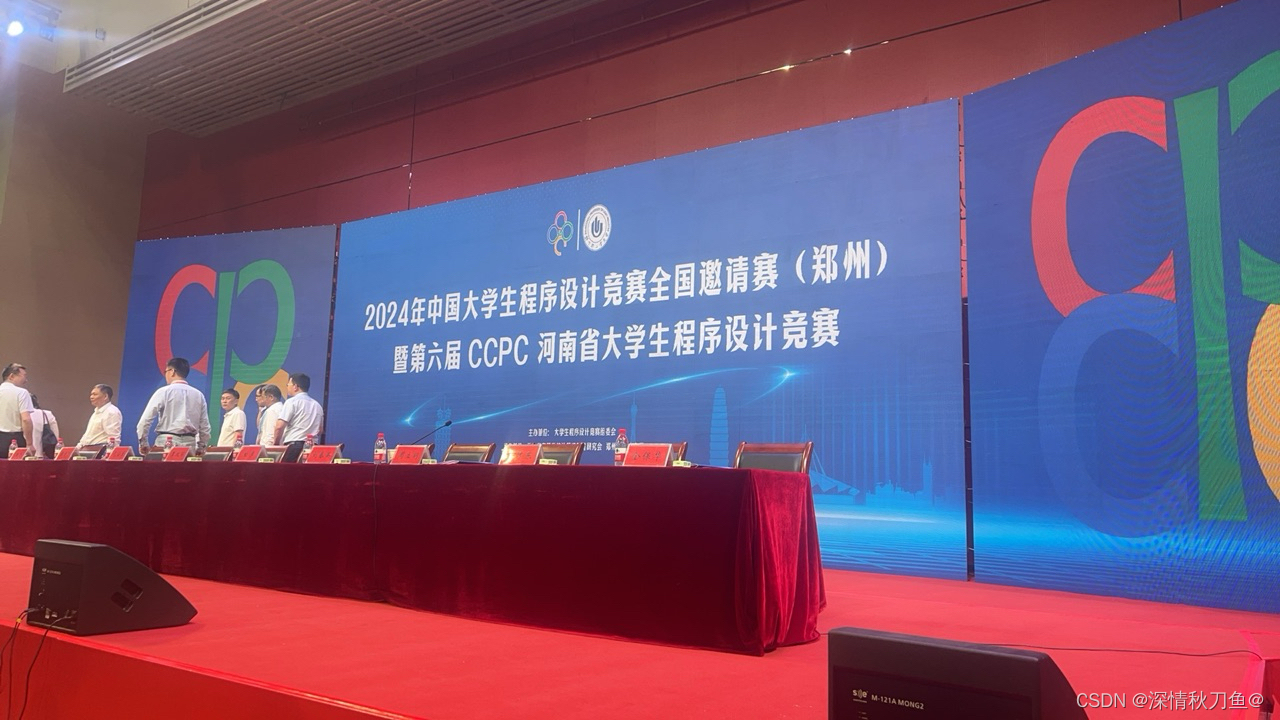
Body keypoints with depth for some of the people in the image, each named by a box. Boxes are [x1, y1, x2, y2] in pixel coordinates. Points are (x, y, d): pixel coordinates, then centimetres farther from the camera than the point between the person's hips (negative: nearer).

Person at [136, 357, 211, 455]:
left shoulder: (163, 392, -2)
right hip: (189, 443, 3)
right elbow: (205, 426, 9)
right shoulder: (198, 395, 8)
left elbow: (145, 420, -2)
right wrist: (201, 447, 19)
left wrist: (143, 443, 10)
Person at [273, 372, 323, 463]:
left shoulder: (292, 402, -3)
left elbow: (279, 426, -9)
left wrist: (276, 443, 3)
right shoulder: (317, 405, 16)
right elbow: (320, 430, 21)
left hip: (293, 446, -6)